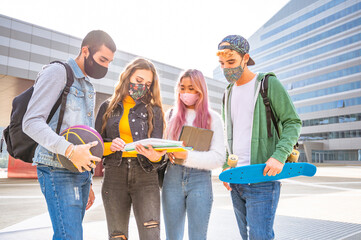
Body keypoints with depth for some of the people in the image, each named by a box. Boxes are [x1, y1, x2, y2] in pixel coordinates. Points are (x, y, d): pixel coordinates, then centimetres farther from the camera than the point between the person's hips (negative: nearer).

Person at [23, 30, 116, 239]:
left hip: (81, 172, 8)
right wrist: (70, 150, -27)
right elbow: (31, 122, -14)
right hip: (58, 171, -7)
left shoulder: (89, 87, 21)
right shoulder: (57, 72, -3)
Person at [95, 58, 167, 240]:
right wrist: (110, 147, -10)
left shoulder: (153, 110, 9)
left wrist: (155, 156, -23)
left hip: (145, 176, -1)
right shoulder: (108, 107, 12)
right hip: (114, 176, 1)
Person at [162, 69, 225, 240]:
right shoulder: (171, 114, 12)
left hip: (200, 180, -2)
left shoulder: (212, 118, 4)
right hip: (173, 177, 2)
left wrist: (187, 155, -19)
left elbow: (218, 158, -6)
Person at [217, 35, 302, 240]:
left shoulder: (269, 83, -3)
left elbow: (293, 123, -7)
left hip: (262, 176, -6)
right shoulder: (229, 92, 15)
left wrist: (279, 156, -23)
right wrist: (226, 166, 9)